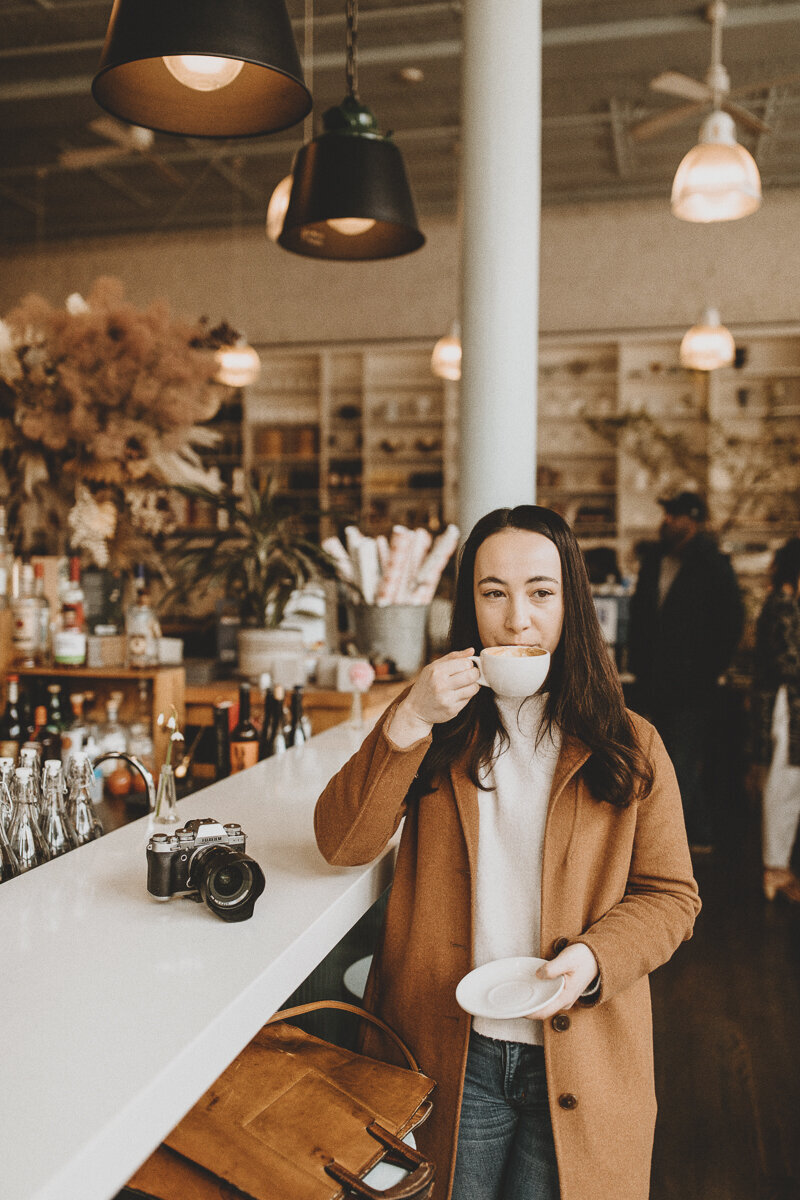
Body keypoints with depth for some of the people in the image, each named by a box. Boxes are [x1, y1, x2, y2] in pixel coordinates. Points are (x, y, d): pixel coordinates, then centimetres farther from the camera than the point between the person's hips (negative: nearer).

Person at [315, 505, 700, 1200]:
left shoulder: (629, 747, 0)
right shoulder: (441, 725, 3)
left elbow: (669, 898, 0)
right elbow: (341, 844, -8)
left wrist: (592, 959, -18)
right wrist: (408, 721, -19)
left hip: (580, 1063, 0)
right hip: (453, 1056, 1)